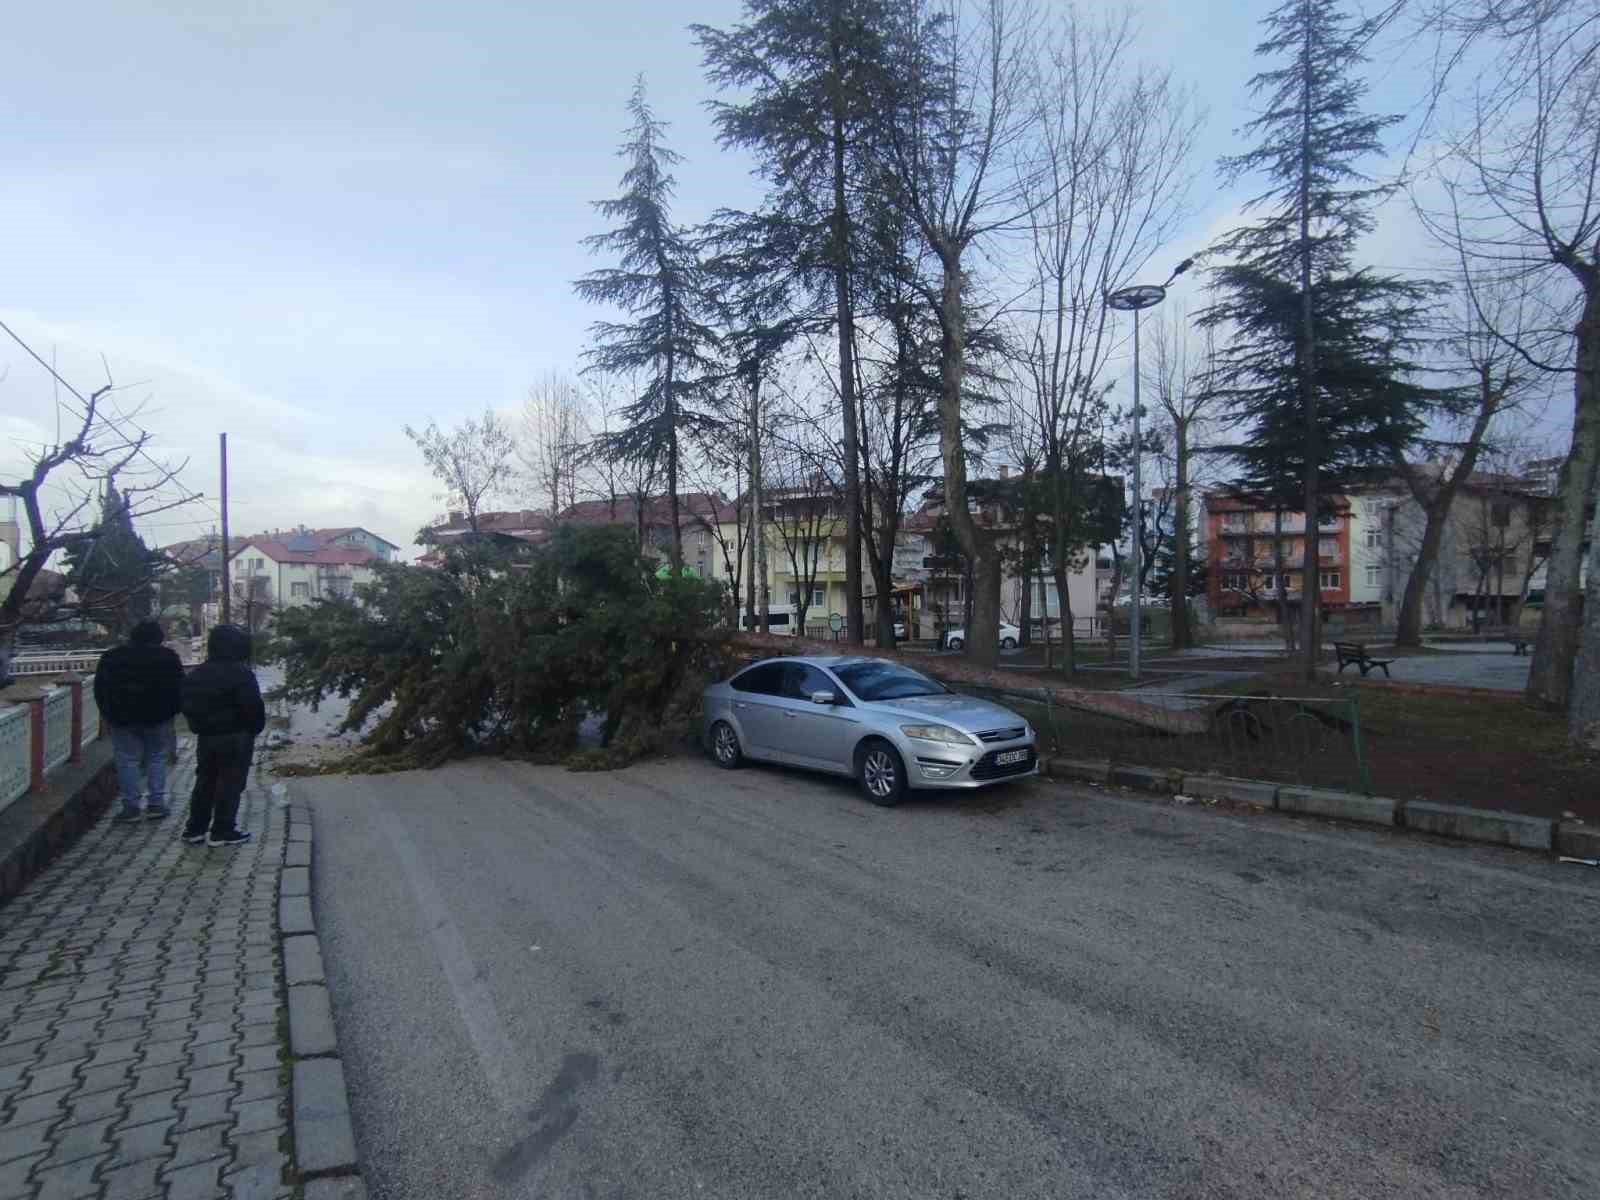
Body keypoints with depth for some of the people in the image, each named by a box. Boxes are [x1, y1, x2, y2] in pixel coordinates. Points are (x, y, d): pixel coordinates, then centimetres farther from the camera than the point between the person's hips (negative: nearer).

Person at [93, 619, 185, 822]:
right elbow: (179, 689, -2)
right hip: (157, 718, -1)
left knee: (127, 761, 5)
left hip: (122, 717, 1)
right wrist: (170, 712, 9)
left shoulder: (111, 658, 5)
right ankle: (155, 804, 7)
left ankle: (131, 806, 3)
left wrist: (109, 714, 15)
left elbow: (100, 690, 8)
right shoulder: (168, 657, -2)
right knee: (156, 758, 9)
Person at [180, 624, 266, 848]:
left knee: (205, 781, 17)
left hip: (205, 736, 7)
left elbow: (187, 705, 13)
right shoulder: (241, 673, -16)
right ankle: (222, 831, 2)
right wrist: (255, 728, -4)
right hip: (235, 737, -7)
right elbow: (253, 706, -19)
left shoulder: (197, 674, 9)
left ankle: (195, 829, 20)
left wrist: (199, 726, 18)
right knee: (231, 783, 0)